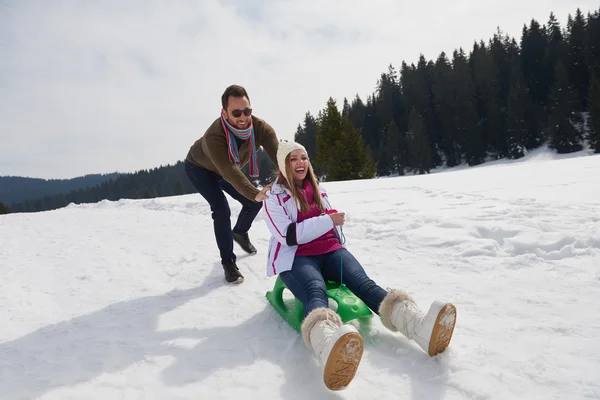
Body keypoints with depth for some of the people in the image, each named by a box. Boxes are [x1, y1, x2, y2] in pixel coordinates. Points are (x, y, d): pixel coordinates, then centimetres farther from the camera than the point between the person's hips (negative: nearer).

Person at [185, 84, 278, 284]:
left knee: (253, 203, 3)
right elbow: (229, 172, -54)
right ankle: (228, 262, -4)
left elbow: (279, 157, -43)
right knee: (221, 209, -21)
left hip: (225, 170, 5)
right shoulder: (214, 135, -45)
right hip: (199, 168, -5)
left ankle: (240, 233, 36)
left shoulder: (261, 128, -33)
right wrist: (256, 194, -68)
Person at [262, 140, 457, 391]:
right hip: (296, 258, -4)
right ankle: (330, 348, -74)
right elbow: (289, 235, -10)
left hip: (330, 250, 5)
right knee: (316, 292, -38)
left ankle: (419, 326, -54)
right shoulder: (274, 197, 2)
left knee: (362, 281, -26)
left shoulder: (318, 190, 20)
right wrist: (326, 221, -12)